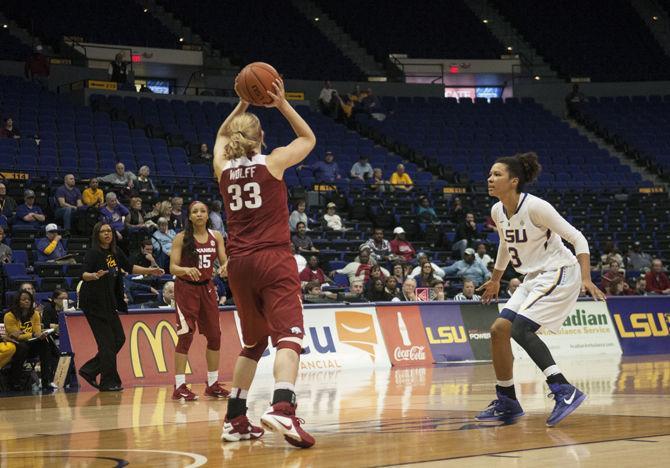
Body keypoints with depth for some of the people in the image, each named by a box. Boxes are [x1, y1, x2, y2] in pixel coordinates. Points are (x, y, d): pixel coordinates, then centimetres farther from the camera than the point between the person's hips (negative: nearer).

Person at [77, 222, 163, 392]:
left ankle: (89, 370, 18)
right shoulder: (93, 253, -13)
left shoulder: (115, 252, 8)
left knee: (119, 339, 10)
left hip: (109, 303, 8)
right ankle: (109, 382, 0)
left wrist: (149, 271, 13)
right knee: (107, 342, -7)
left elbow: (130, 268, 20)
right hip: (94, 303, -8)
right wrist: (94, 275, -46)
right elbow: (84, 274, -26)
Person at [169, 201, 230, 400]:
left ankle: (213, 384, 18)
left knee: (214, 334, 6)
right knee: (186, 334, -11)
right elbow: (173, 267, -12)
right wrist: (187, 270, -32)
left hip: (207, 288, 5)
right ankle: (179, 386, -9)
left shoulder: (216, 236, 2)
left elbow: (224, 261, 3)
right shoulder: (181, 238, -9)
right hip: (186, 289, -5)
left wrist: (225, 267, -21)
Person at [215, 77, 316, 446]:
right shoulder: (273, 162, -1)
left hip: (239, 263, 5)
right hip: (274, 260, -5)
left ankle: (235, 419, 21)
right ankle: (282, 407, -41)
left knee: (254, 342, 20)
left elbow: (221, 136, 32)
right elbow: (309, 139, 16)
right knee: (288, 334, -17)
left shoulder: (223, 168, 8)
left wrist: (242, 105, 27)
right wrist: (282, 104, 14)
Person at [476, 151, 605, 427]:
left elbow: (577, 238, -17)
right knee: (498, 330, 1)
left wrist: (586, 278, -27)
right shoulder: (498, 211, 4)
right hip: (534, 278, 8)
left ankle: (564, 391, -22)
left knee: (520, 328, -22)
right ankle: (506, 402, 11)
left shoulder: (535, 207, -19)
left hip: (559, 273, -8)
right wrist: (495, 280, 34)